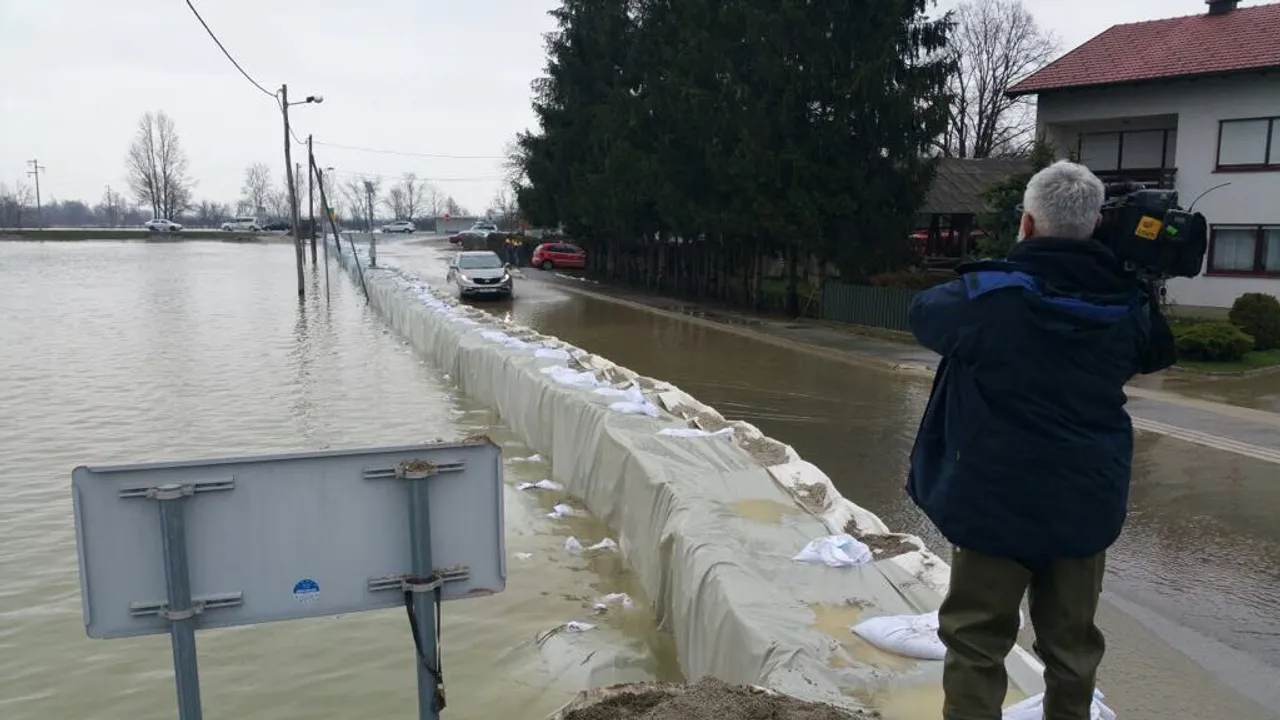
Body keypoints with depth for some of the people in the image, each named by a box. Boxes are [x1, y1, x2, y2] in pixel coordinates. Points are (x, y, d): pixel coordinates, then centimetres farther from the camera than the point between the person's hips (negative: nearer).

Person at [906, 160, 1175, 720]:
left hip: (997, 499, -4)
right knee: (1072, 642, 17)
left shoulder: (988, 295, -15)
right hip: (1087, 501, 5)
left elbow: (922, 314, 6)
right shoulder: (1126, 304, 0)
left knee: (977, 641, 7)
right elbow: (1158, 355, 21)